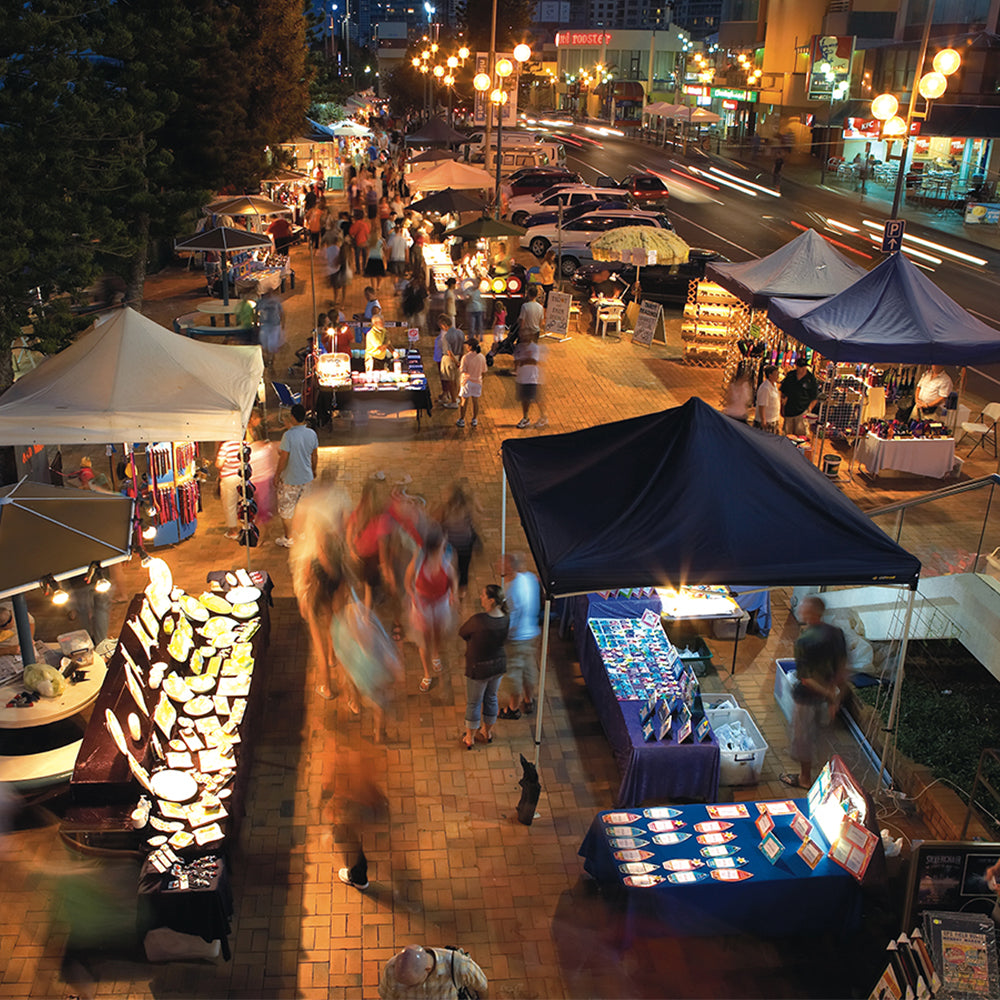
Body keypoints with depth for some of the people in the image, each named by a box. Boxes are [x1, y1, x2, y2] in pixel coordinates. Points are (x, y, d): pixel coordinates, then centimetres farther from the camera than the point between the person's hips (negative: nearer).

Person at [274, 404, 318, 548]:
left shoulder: (288, 435, -23)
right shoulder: (312, 433, -5)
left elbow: (283, 458, -19)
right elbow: (315, 456, 6)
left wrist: (277, 474, -5)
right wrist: (314, 470, 22)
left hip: (290, 478, -5)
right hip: (306, 477, 6)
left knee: (285, 507, 10)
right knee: (294, 503, 26)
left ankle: (288, 539, 19)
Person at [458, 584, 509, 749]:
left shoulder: (478, 620, -32)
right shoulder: (505, 619, -12)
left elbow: (462, 634, -16)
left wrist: (466, 623, 3)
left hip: (479, 669, -6)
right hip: (499, 665, 6)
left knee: (473, 703, 15)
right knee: (491, 698, 26)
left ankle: (470, 738, 33)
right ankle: (488, 732, 46)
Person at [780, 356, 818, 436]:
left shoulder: (811, 378, -3)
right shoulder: (790, 375, 5)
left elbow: (815, 398, 1)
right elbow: (783, 393, 13)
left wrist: (809, 409, -9)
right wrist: (782, 408, 10)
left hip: (802, 411, -3)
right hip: (788, 411, 4)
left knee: (801, 434, -7)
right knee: (787, 433, 10)